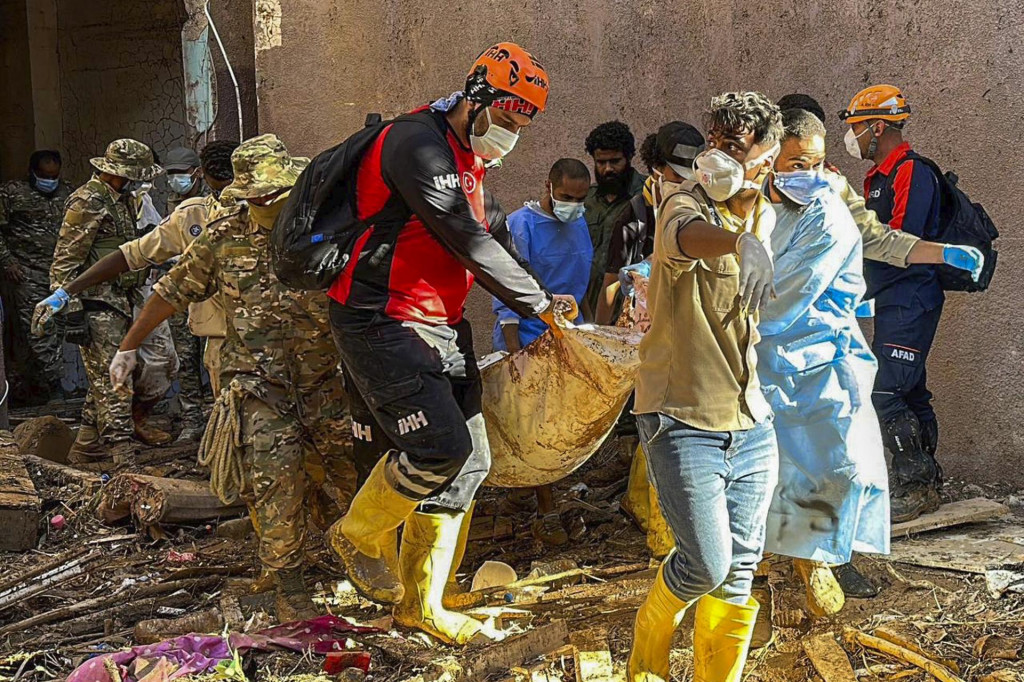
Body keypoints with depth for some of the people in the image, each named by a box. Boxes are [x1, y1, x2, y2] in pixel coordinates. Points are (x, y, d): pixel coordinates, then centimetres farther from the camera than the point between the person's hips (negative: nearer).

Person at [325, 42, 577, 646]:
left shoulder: (469, 161, 17)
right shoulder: (417, 143, -15)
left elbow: (489, 238, 22)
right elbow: (466, 240, -19)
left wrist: (539, 299, 8)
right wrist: (537, 302, -12)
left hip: (441, 326, 10)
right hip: (383, 323, -10)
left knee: (469, 461, 6)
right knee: (442, 446, -17)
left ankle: (422, 604, 16)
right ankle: (359, 535, 10)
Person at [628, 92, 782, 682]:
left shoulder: (767, 216, 9)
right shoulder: (684, 202, -13)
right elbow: (685, 234, -42)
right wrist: (740, 243, -60)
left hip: (752, 423, 6)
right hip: (684, 419, -6)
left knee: (739, 573, 7)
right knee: (708, 565, -9)